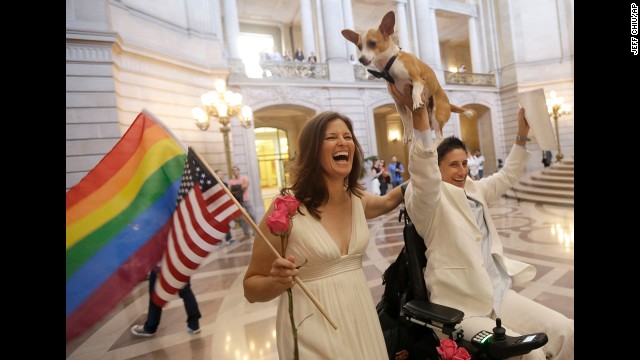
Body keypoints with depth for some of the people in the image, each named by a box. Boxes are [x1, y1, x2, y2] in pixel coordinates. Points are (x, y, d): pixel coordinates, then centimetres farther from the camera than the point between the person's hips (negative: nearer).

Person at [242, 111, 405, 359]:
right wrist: (276, 282, -32)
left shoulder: (358, 199, -3)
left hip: (360, 317, 6)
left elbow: (387, 201, 22)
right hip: (314, 330, -5)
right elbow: (251, 287, -12)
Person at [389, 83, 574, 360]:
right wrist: (418, 112, -45)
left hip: (499, 294, 8)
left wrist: (522, 135, 19)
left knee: (566, 332, 1)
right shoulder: (429, 199, -14)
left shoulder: (474, 190, 12)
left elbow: (507, 176, 26)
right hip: (462, 307, -8)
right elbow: (424, 173, -35)